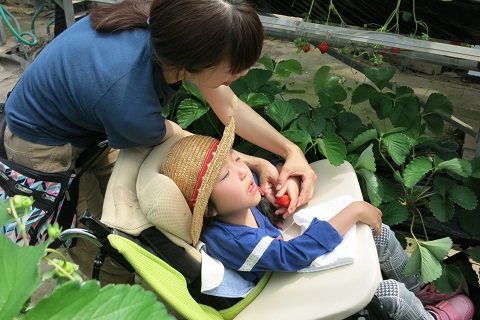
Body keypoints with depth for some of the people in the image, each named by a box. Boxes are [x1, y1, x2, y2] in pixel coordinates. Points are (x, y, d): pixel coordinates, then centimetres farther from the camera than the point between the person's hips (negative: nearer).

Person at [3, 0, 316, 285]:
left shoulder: (167, 26, -25)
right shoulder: (131, 108, -43)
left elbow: (231, 108, -11)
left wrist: (291, 150, -18)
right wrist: (254, 163, -11)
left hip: (90, 129, 6)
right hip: (45, 148, -6)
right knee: (111, 268, 6)